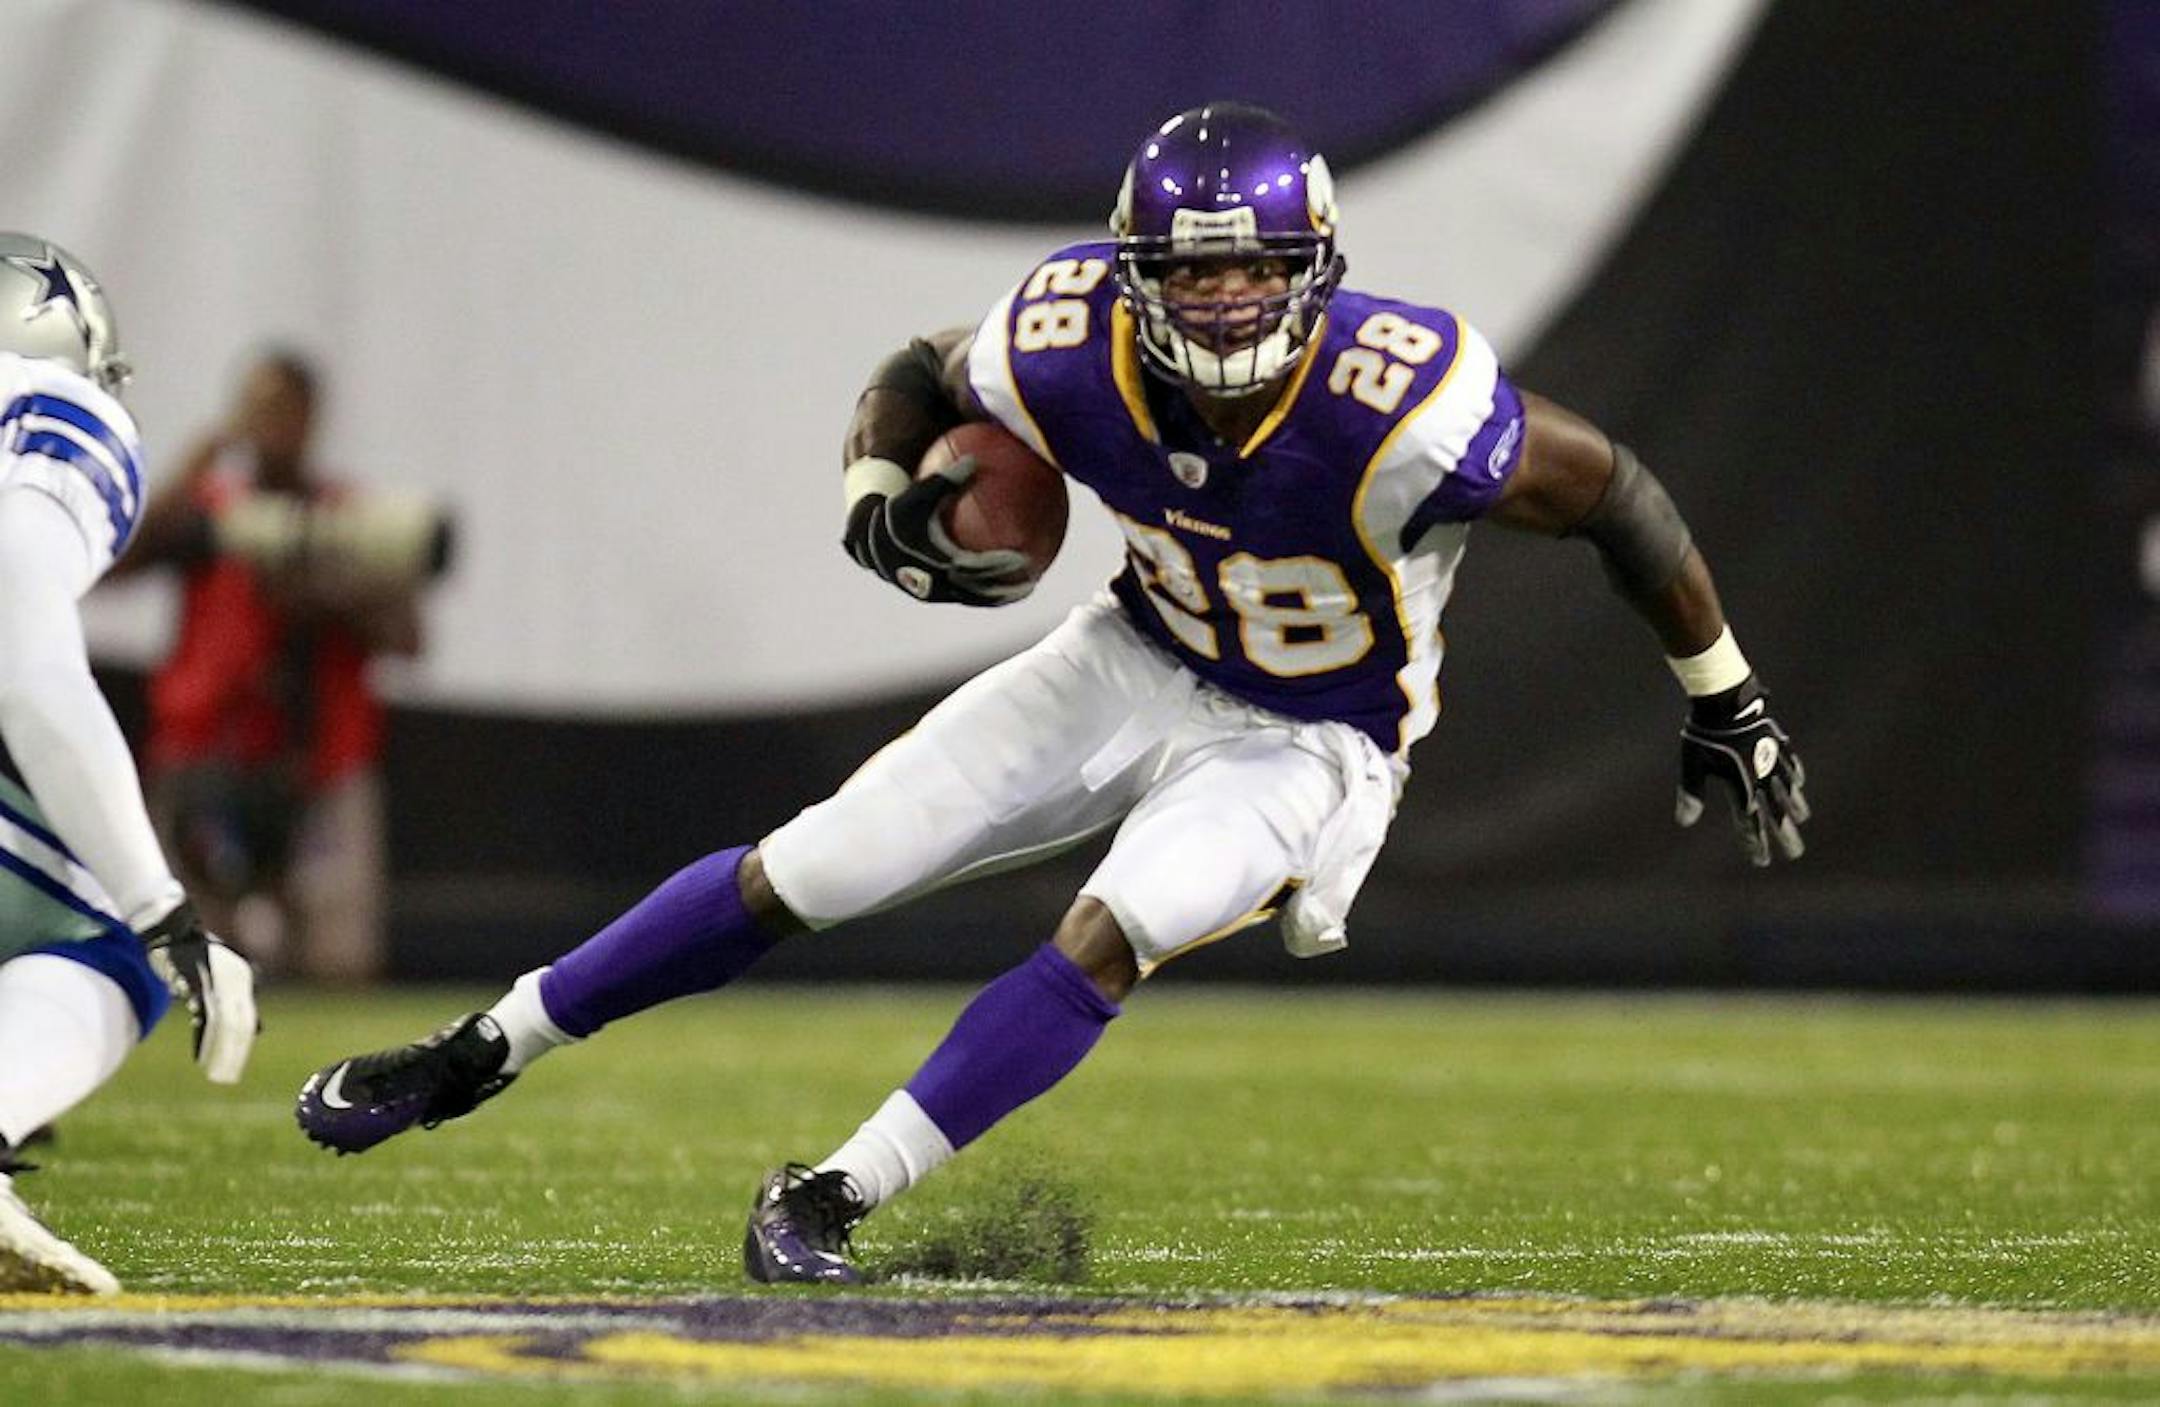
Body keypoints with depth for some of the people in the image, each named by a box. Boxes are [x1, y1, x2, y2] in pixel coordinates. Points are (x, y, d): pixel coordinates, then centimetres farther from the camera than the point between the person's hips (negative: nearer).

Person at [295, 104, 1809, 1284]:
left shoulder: (1403, 404, -34)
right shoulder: (1072, 350, -22)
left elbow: (1614, 491, -20)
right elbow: (921, 374, 1)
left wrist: (1728, 702, -10)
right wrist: (881, 500, -20)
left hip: (1312, 742, -3)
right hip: (1143, 662, 3)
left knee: (1113, 938, -29)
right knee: (800, 876, -1)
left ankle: (834, 1197, -18)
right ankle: (479, 1054, 13)